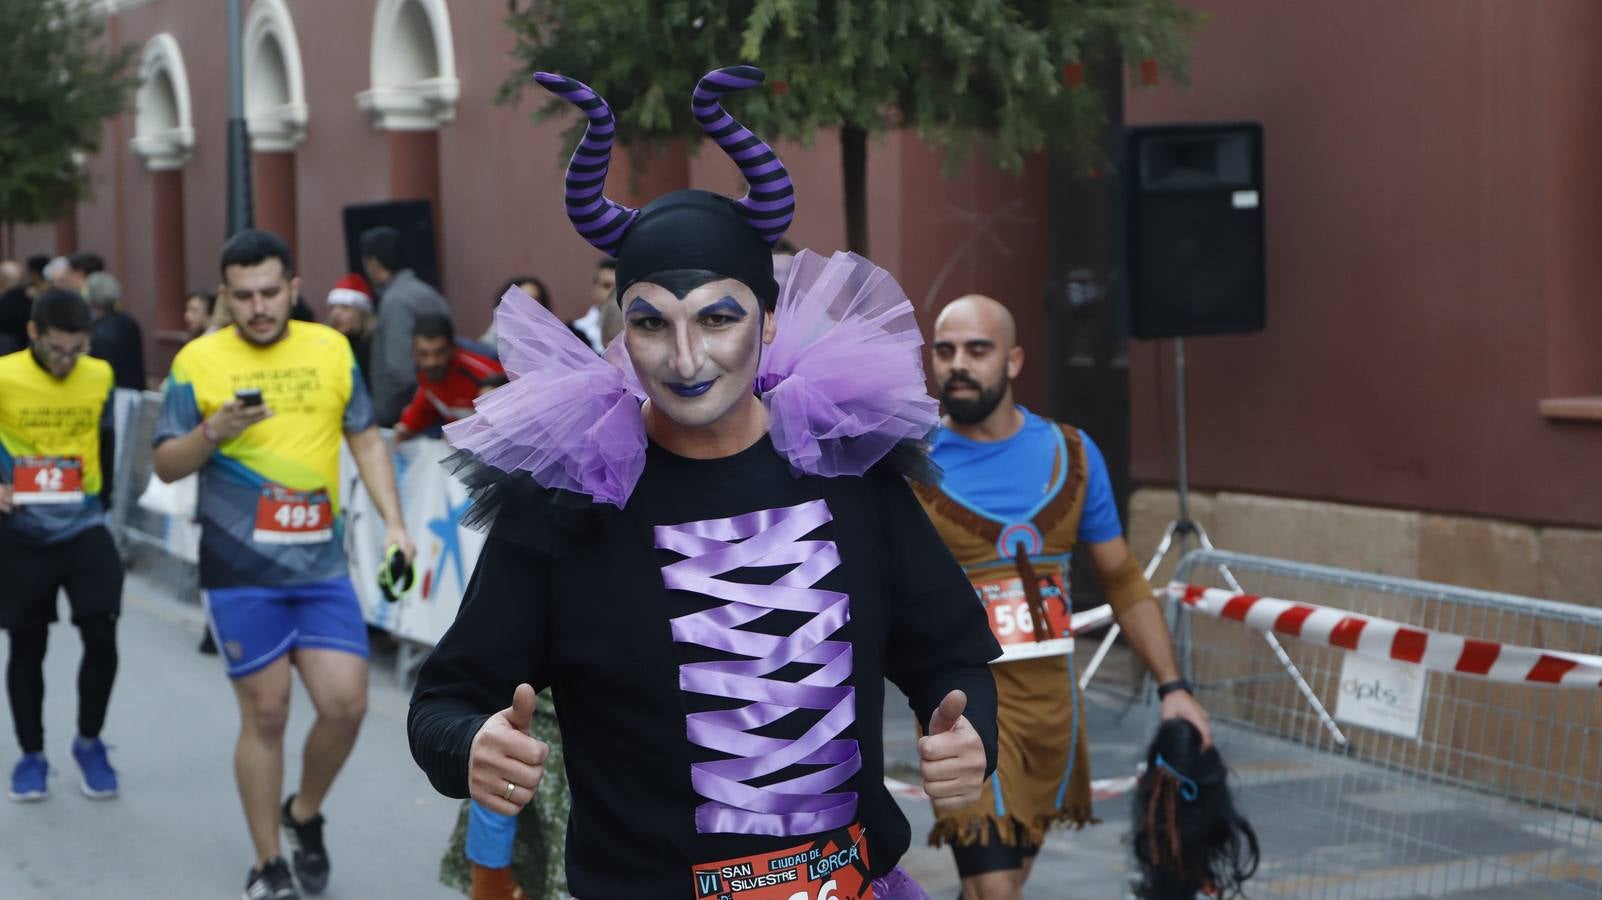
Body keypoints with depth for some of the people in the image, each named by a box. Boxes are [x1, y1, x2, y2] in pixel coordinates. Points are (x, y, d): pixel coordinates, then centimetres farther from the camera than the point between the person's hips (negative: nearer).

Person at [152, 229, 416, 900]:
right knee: (265, 714, 0)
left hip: (321, 565, 3)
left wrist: (393, 523, 3)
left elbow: (366, 440, 12)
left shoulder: (330, 348, 5)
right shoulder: (198, 360, -3)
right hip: (241, 571, -3)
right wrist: (214, 430, -19)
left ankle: (304, 815, 26)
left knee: (346, 704, -3)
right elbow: (166, 466, 0)